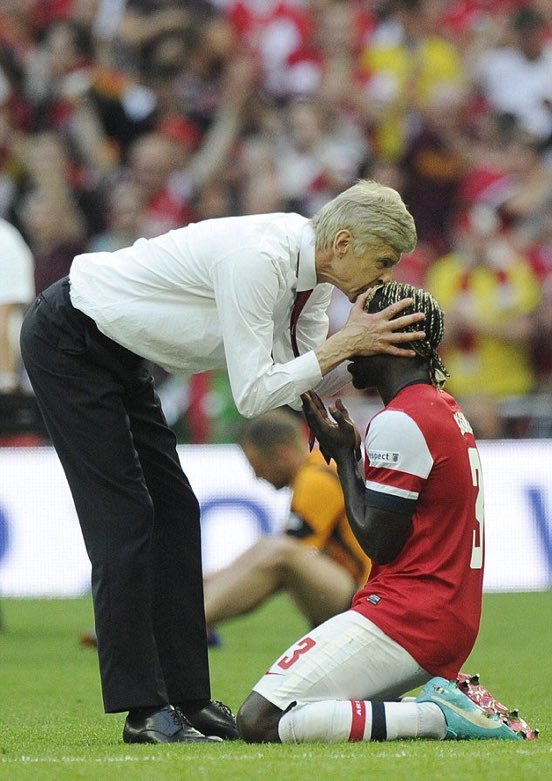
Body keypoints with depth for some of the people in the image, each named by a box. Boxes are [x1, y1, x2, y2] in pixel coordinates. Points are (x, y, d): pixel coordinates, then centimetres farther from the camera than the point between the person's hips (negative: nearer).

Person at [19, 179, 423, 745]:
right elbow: (253, 395, -30)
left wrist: (368, 350, -14)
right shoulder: (257, 258, -30)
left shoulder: (309, 270, -2)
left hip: (116, 353, 10)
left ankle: (187, 698, 9)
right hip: (66, 341, -10)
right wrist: (344, 343, -27)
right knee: (123, 518, -11)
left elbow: (300, 388, 1)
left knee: (174, 512, 6)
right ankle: (143, 710, -10)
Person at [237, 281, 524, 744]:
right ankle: (444, 704, 1)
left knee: (259, 722, -16)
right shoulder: (448, 411, 17)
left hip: (406, 617, -10)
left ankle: (436, 716, -18)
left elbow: (378, 542, -12)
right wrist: (349, 450, 13)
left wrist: (343, 454, -1)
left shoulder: (399, 423, -14)